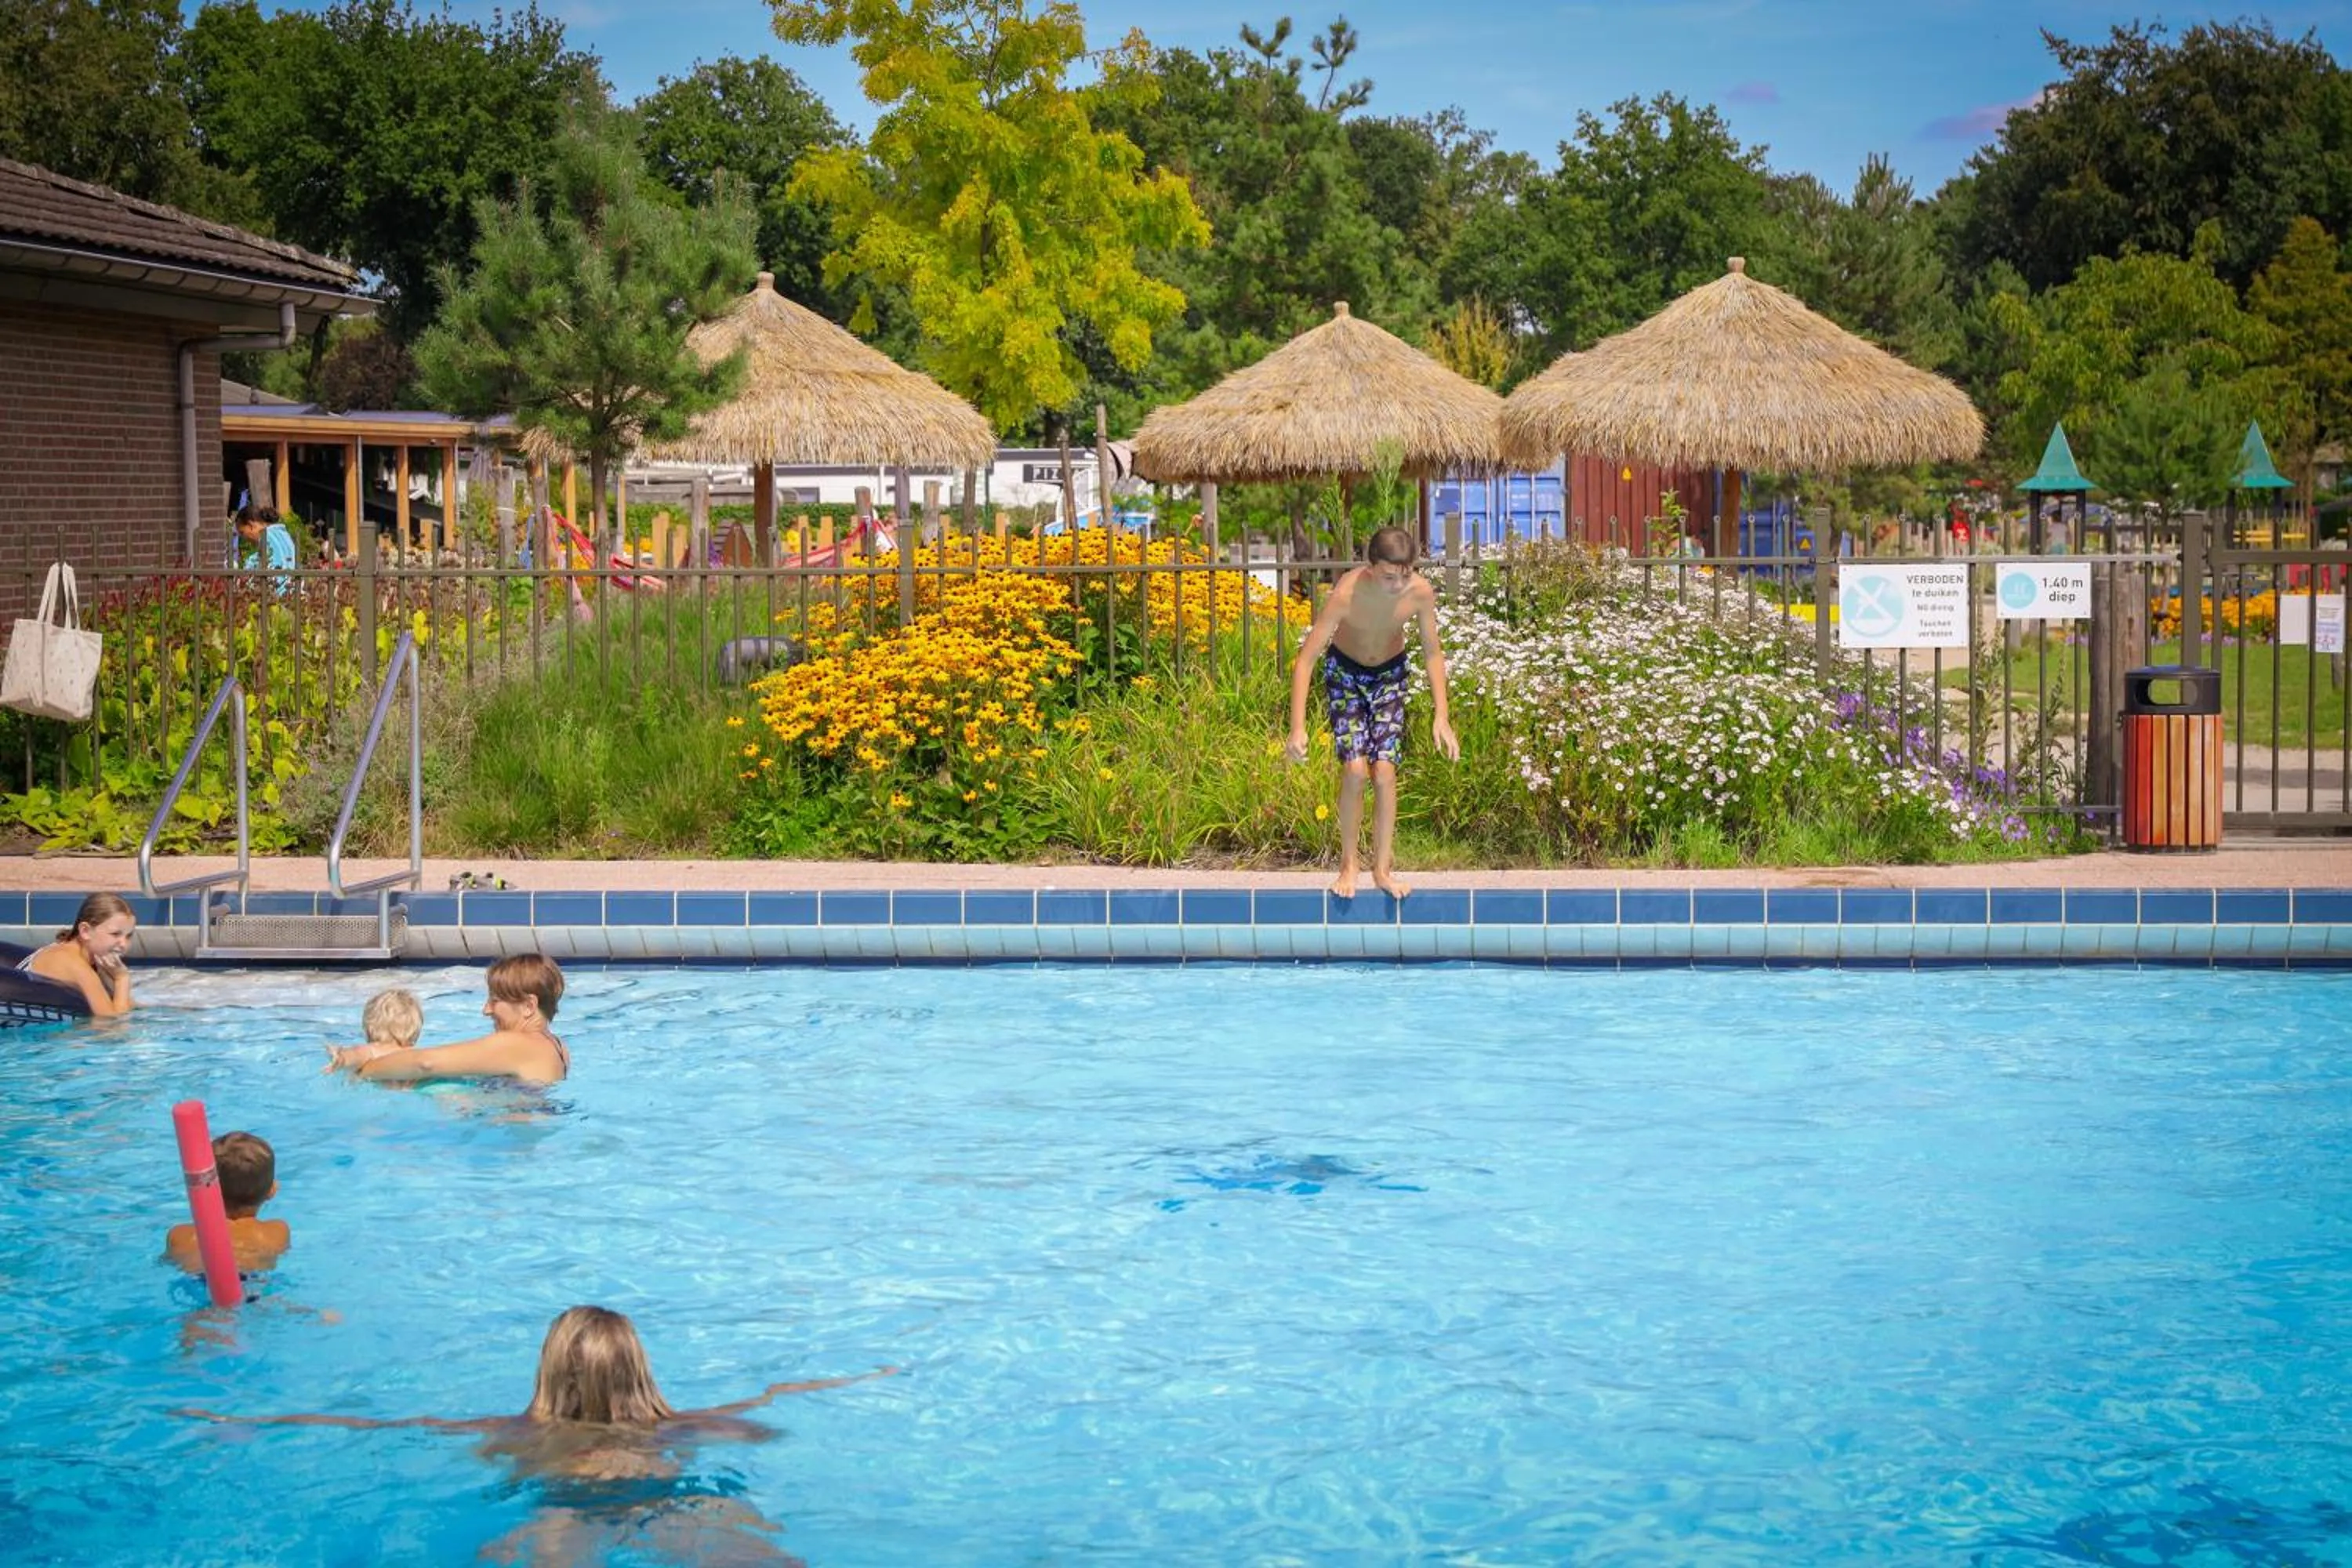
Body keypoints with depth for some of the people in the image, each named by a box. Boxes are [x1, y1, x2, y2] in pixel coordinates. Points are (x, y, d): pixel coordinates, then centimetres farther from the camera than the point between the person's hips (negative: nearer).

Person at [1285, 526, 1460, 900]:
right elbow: (1306, 659, -31)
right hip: (1345, 672, -2)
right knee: (1355, 769, -15)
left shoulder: (1420, 592, -26)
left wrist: (1441, 716, -12)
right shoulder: (1346, 594, -35)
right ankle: (1348, 865, 1)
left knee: (1385, 771, -9)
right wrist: (1297, 727, -35)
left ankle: (1383, 868, 4)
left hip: (1389, 675, 2)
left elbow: (1432, 653, -9)